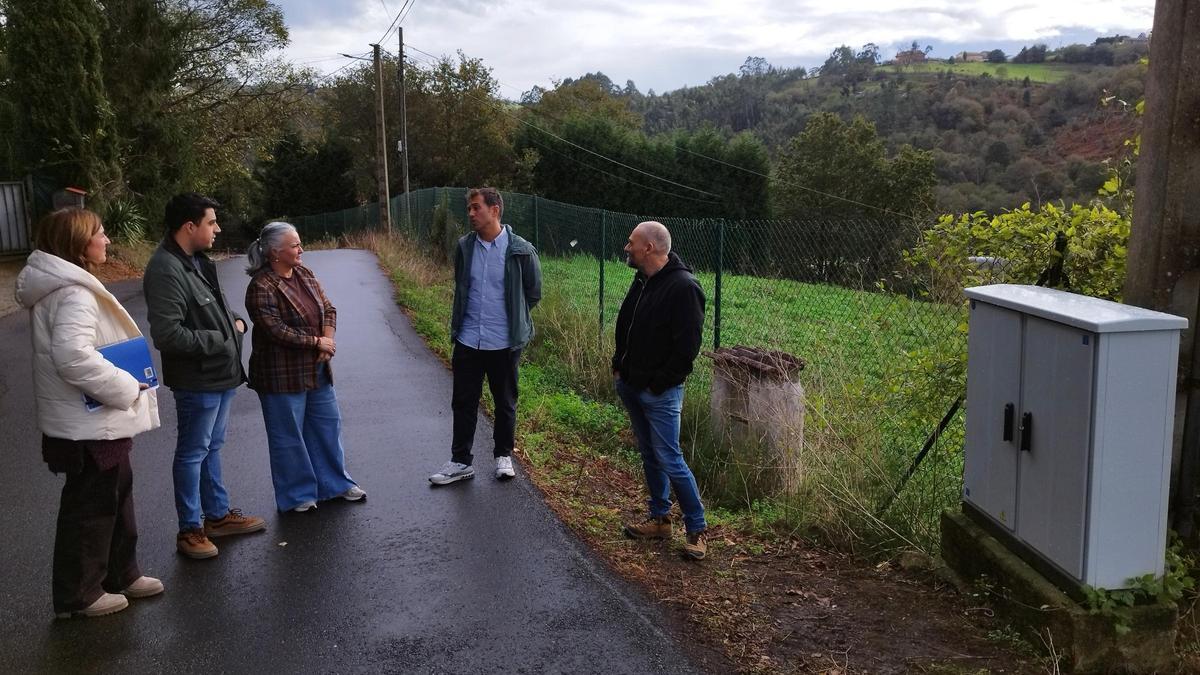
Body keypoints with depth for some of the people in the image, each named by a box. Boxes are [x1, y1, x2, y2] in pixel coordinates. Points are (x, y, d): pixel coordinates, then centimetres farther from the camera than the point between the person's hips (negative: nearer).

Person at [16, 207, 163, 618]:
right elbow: (73, 357, -35)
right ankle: (79, 595, 18)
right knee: (90, 507, 4)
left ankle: (120, 574, 35)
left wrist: (120, 384, 15)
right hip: (90, 424, -11)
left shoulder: (62, 286, 12)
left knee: (115, 499, 21)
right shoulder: (74, 294, -23)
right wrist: (126, 387, -23)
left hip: (95, 419, 11)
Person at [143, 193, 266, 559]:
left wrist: (235, 321, 4)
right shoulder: (166, 271, -22)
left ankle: (218, 515, 33)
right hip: (196, 380, -10)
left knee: (212, 448, 20)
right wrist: (217, 340, -19)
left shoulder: (198, 261, 8)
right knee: (192, 453, 3)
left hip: (220, 374, 10)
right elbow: (167, 334, -27)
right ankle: (189, 530, 16)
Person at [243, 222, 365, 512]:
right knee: (288, 436, 6)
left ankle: (335, 483, 31)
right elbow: (277, 330, -24)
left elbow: (328, 308, 6)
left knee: (327, 424, 15)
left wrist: (328, 340, -11)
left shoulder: (304, 273, 5)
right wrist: (316, 342, -18)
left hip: (316, 370, 8)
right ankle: (297, 495, 21)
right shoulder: (262, 287, -18)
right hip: (282, 376, -7)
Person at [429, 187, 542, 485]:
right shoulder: (464, 246, 1)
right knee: (463, 402, 9)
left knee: (505, 402, 12)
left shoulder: (521, 251, -11)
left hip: (504, 343, -3)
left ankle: (504, 455, 30)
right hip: (467, 340, 3)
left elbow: (533, 292, 1)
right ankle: (460, 461, 22)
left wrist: (513, 318, 7)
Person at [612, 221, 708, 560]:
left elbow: (687, 347, -22)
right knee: (650, 456, 17)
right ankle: (660, 519, 29)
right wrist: (619, 366, 11)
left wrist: (659, 383, -18)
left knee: (670, 461, -5)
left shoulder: (683, 287, -20)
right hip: (631, 386, 9)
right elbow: (624, 326, 20)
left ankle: (697, 529, 8)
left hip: (660, 393, -9)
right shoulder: (643, 281, 8)